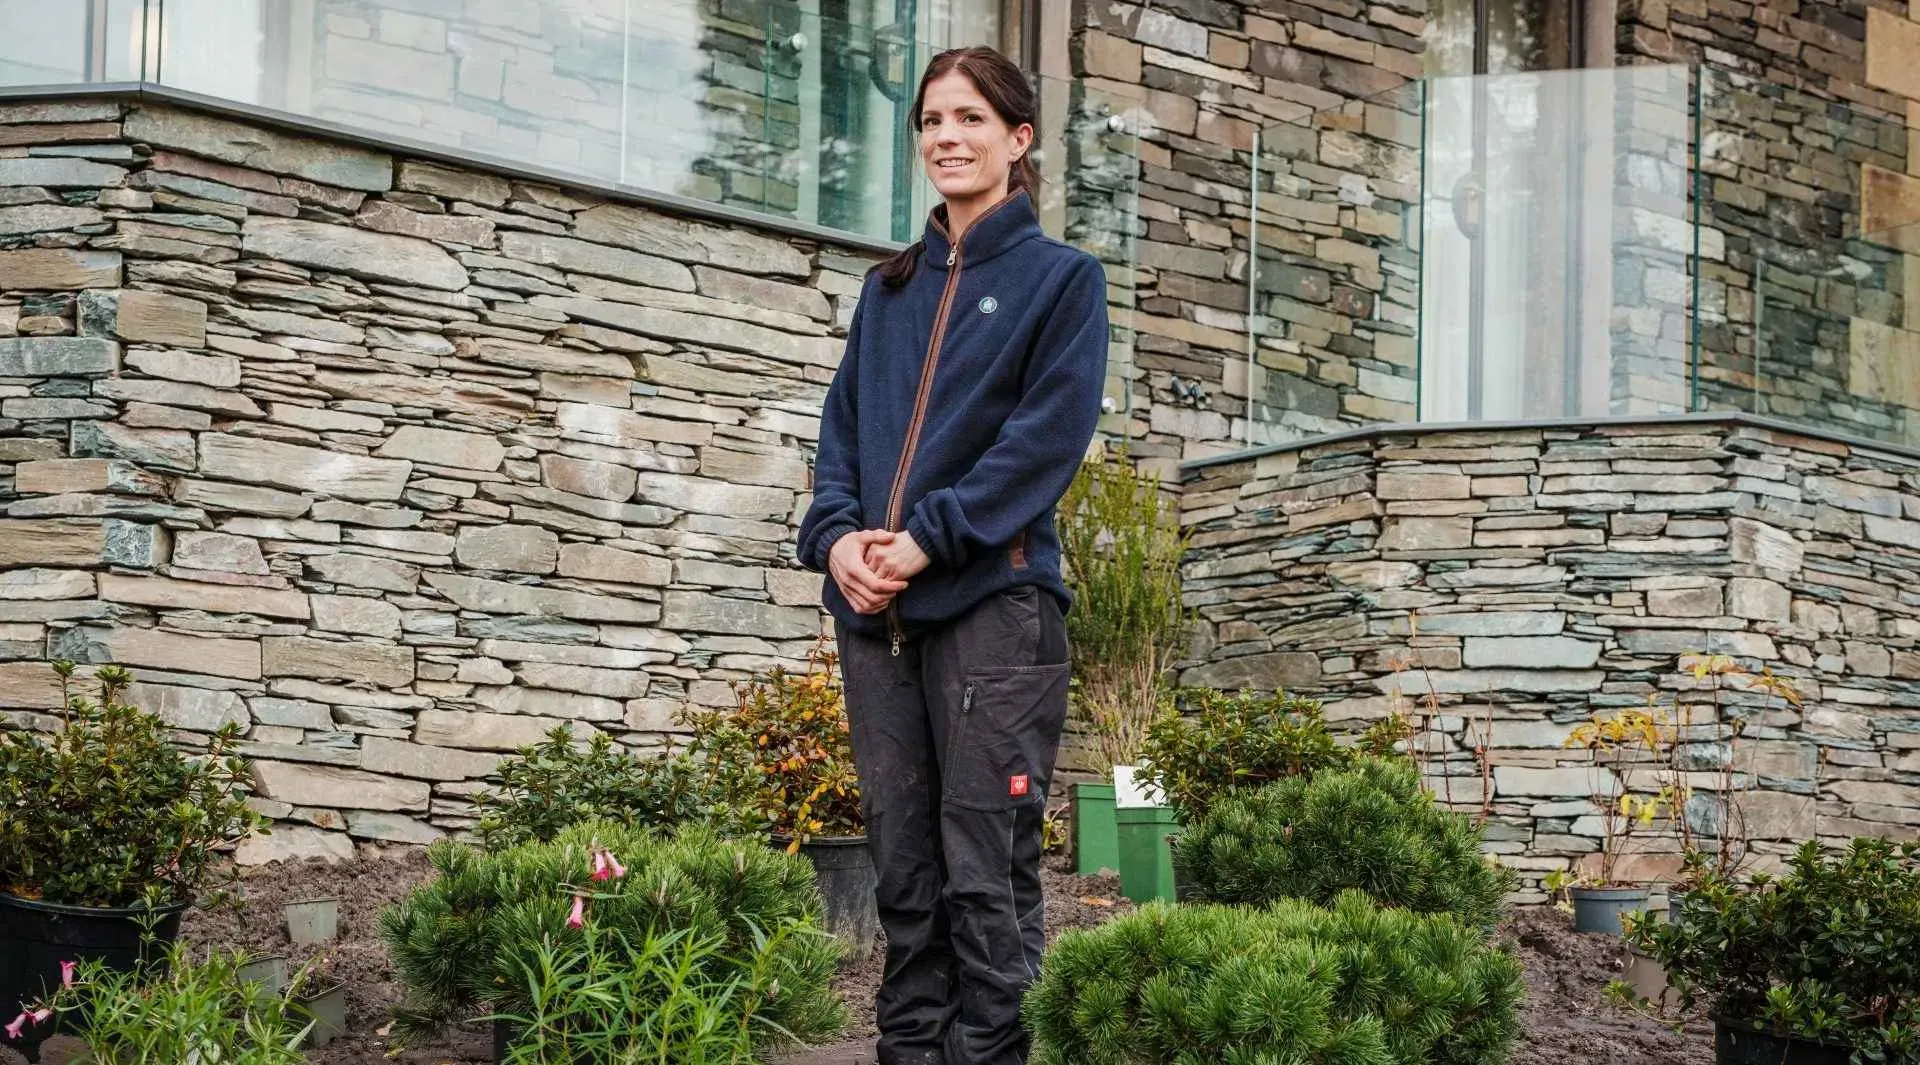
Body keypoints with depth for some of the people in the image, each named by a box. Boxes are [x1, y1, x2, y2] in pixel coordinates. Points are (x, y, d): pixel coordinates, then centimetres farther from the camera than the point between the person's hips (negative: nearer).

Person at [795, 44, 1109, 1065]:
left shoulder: (1061, 278, 4)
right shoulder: (889, 289, 20)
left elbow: (1048, 435, -7)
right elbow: (843, 424, 16)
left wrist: (929, 536, -15)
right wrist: (836, 533, -4)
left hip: (992, 598, -5)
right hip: (876, 607, 5)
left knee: (986, 873, -8)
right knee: (903, 868, 5)